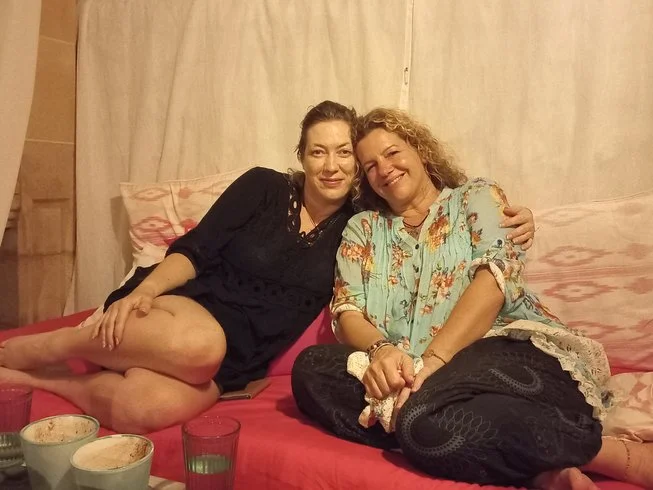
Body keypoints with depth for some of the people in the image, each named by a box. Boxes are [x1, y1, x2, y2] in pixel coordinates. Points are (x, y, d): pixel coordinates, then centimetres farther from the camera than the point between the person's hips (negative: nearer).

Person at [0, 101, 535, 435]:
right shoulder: (263, 187, -1)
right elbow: (196, 251, -3)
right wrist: (143, 290, -19)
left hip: (235, 357, 1)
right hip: (186, 307, -1)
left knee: (154, 409, -33)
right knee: (199, 345, -40)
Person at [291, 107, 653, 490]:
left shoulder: (477, 196, 11)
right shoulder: (362, 228, 19)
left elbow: (496, 278, -7)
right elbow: (347, 313, 6)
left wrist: (430, 362, -21)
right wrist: (381, 350, -19)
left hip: (509, 351, -5)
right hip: (409, 374, 5)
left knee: (426, 420, -36)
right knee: (311, 369, -22)